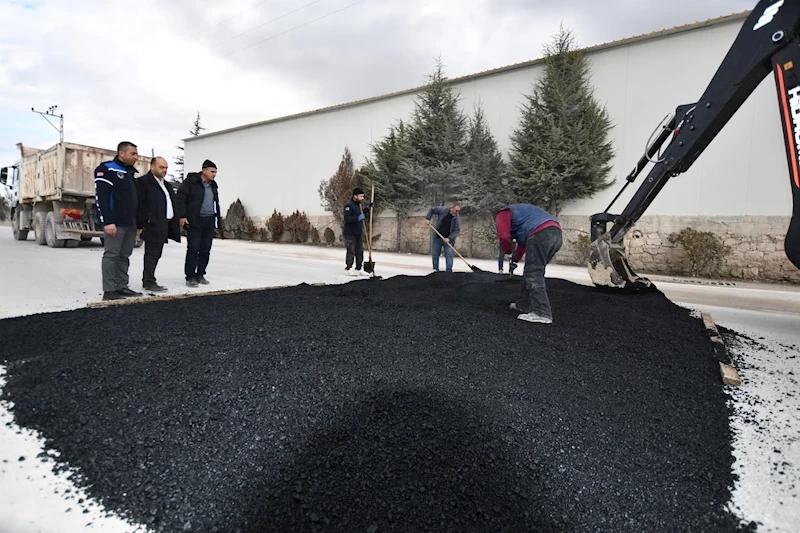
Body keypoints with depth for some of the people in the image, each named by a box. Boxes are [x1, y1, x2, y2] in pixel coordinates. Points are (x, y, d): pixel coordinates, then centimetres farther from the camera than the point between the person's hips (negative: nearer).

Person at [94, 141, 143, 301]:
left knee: (125, 256, 10)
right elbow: (101, 197, -14)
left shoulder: (133, 173, 20)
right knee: (111, 255, -5)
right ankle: (109, 290, -2)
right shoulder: (106, 169, -5)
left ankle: (122, 287, 16)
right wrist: (107, 221, -21)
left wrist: (139, 223, 18)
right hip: (115, 223, -8)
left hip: (130, 223, 8)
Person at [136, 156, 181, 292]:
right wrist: (145, 222, -18)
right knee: (152, 254, -5)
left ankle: (148, 280, 20)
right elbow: (140, 204, -13)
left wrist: (174, 223, 12)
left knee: (155, 254, 12)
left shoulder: (166, 185, 21)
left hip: (164, 225, 8)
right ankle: (149, 282, 2)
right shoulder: (143, 181, -5)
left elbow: (171, 203, 21)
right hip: (153, 225, -8)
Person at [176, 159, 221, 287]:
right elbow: (180, 198, -8)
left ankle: (200, 275, 18)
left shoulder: (213, 185, 17)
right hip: (195, 221, -6)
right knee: (193, 249, -3)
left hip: (209, 222, 6)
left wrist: (217, 220, 18)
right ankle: (190, 277, 4)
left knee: (205, 250, 8)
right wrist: (182, 216, -14)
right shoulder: (191, 181, -4)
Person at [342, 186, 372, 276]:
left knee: (360, 251, 10)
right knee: (351, 251, -5)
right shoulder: (349, 205, -12)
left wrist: (367, 209, 10)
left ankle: (358, 269, 17)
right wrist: (357, 218, -30)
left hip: (359, 233, 8)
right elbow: (347, 218, -22)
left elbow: (364, 216, 23)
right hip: (350, 233, -8)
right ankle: (348, 269, 4)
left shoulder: (360, 205, 14)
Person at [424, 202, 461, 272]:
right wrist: (427, 218, -7)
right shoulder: (442, 210, -9)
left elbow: (457, 230, -12)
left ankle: (449, 271, 0)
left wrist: (449, 238, -24)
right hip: (437, 238, 1)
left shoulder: (457, 218, -9)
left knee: (449, 256, -5)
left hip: (448, 240, -1)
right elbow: (432, 210, 6)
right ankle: (435, 270, 20)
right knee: (435, 255, 7)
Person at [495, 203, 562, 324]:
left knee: (533, 273, -7)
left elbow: (503, 235, -3)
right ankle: (524, 305, 24)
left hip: (540, 234, -9)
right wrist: (516, 259, 46)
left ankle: (542, 313, -13)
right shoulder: (520, 211, 41)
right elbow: (523, 242, 42)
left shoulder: (502, 214, 14)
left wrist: (507, 252, 14)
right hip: (556, 233, 9)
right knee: (532, 271, 17)